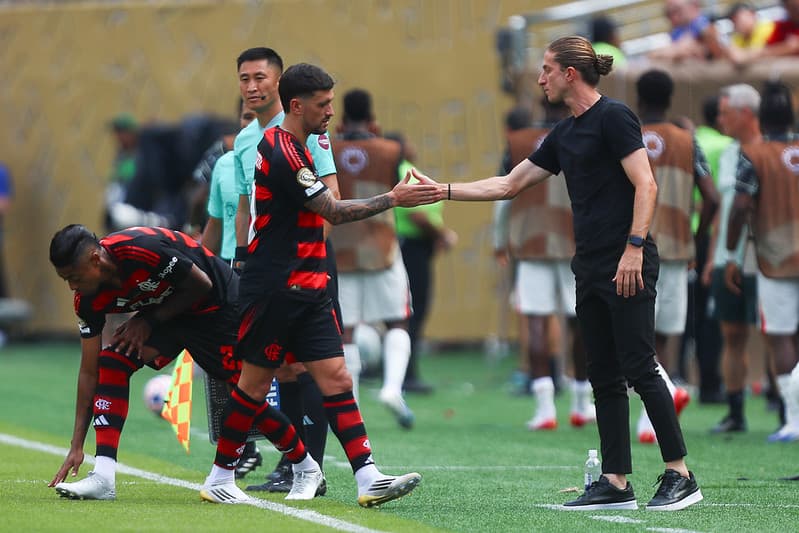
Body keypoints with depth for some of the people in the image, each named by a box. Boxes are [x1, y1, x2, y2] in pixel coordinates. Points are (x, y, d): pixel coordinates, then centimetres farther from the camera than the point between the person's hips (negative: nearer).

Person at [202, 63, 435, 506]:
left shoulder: (291, 148, 14)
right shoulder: (282, 154, -16)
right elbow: (334, 211, -15)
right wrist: (393, 200, -11)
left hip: (307, 290, 9)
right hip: (274, 290, -9)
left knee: (336, 378, -2)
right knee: (256, 383, 1)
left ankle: (367, 478, -10)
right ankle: (219, 478, 13)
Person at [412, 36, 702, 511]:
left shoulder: (613, 117, -8)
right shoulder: (564, 136, 18)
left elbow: (645, 185, -15)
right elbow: (509, 185, 24)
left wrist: (634, 248, -22)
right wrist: (443, 190, 21)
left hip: (629, 265, -9)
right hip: (591, 269, 9)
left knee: (639, 367, -11)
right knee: (605, 377, 6)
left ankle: (681, 476, -7)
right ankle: (616, 483, 7)